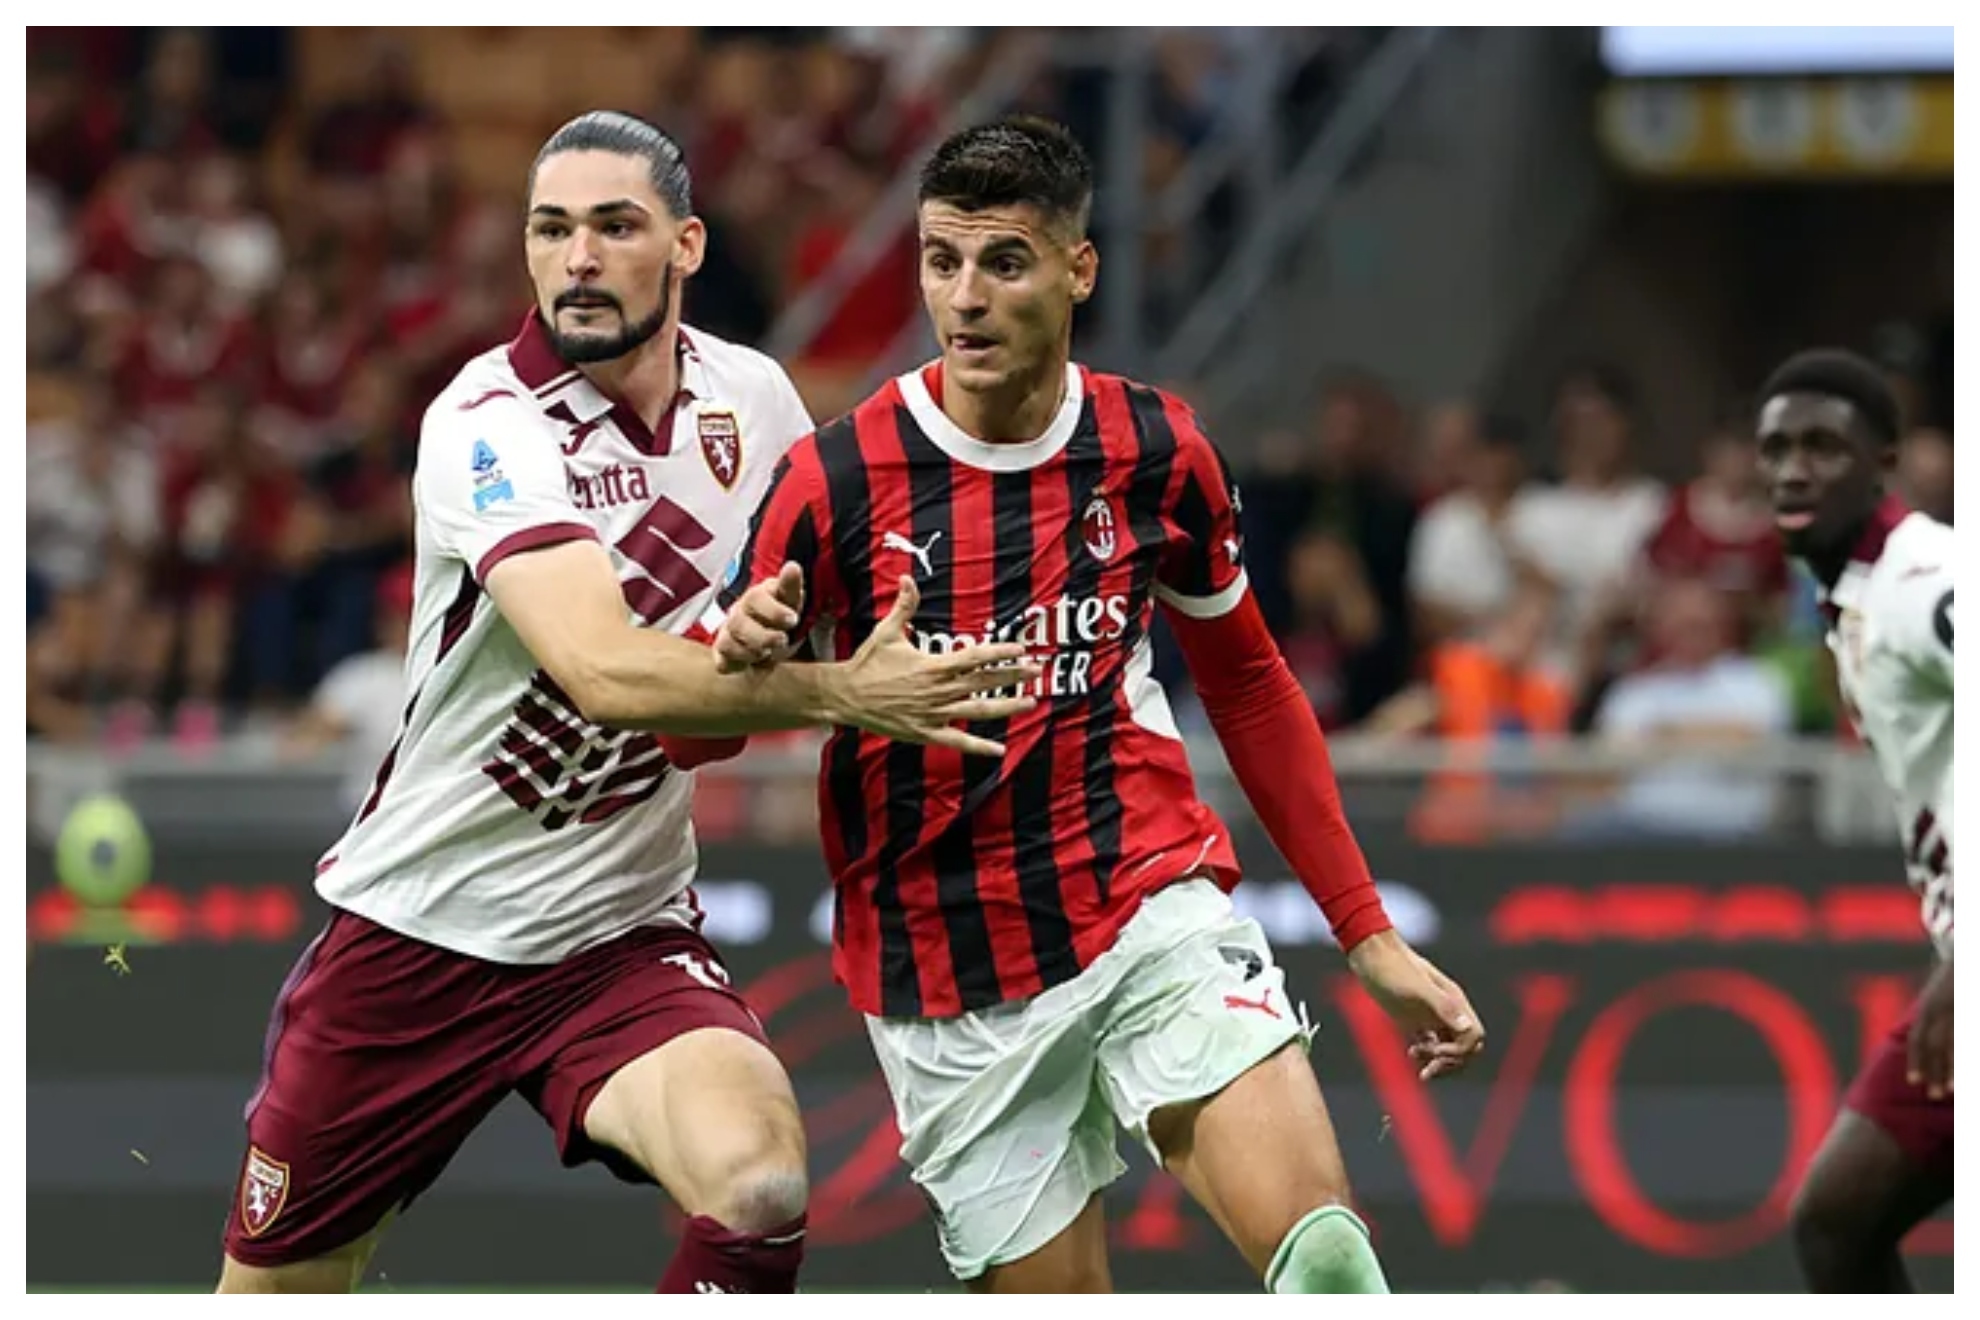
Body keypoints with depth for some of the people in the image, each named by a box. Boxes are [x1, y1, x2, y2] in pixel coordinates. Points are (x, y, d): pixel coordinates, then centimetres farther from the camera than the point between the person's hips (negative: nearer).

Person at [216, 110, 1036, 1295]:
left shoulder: (754, 397, -1)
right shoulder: (487, 426, -17)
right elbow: (604, 670, -32)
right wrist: (840, 693, -39)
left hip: (621, 940, 3)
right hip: (418, 923, -3)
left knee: (758, 1184, -27)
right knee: (272, 1287, 4)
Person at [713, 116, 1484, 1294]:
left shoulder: (1156, 448, -1)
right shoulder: (837, 477, -9)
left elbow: (1249, 685, 14)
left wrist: (1369, 935, 13)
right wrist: (742, 655, -27)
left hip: (1149, 902, 1)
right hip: (943, 973, -1)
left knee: (1319, 1248, -24)